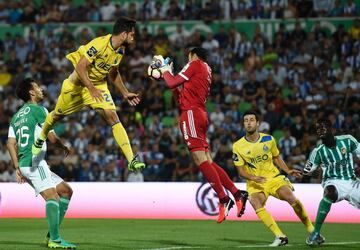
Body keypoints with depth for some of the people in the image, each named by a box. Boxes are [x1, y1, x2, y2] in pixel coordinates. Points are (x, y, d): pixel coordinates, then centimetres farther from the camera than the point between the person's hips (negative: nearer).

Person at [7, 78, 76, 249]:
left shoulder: (16, 116, 23)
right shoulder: (39, 110, -1)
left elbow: (10, 143, 14)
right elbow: (52, 138, -4)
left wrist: (17, 167, 10)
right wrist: (64, 147, 16)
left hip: (23, 164, 9)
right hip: (34, 162, -9)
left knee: (66, 191, 14)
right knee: (52, 195, -22)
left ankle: (52, 234, 6)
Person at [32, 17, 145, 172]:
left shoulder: (120, 51, -5)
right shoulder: (99, 44, -30)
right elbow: (80, 67, -31)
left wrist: (125, 93, 9)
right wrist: (91, 89, -38)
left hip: (99, 85, 4)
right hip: (77, 84, -4)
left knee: (113, 118, -16)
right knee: (58, 115, 17)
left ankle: (132, 161, -23)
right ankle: (41, 138, 51)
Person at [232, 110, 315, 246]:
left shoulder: (268, 139, 0)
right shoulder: (238, 146, -6)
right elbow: (241, 170, -3)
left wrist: (288, 171, 3)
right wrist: (253, 178, -22)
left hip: (274, 177, 1)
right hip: (255, 183, -1)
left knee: (291, 198, -20)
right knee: (256, 204, -30)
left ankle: (311, 230, -1)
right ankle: (280, 237, -27)